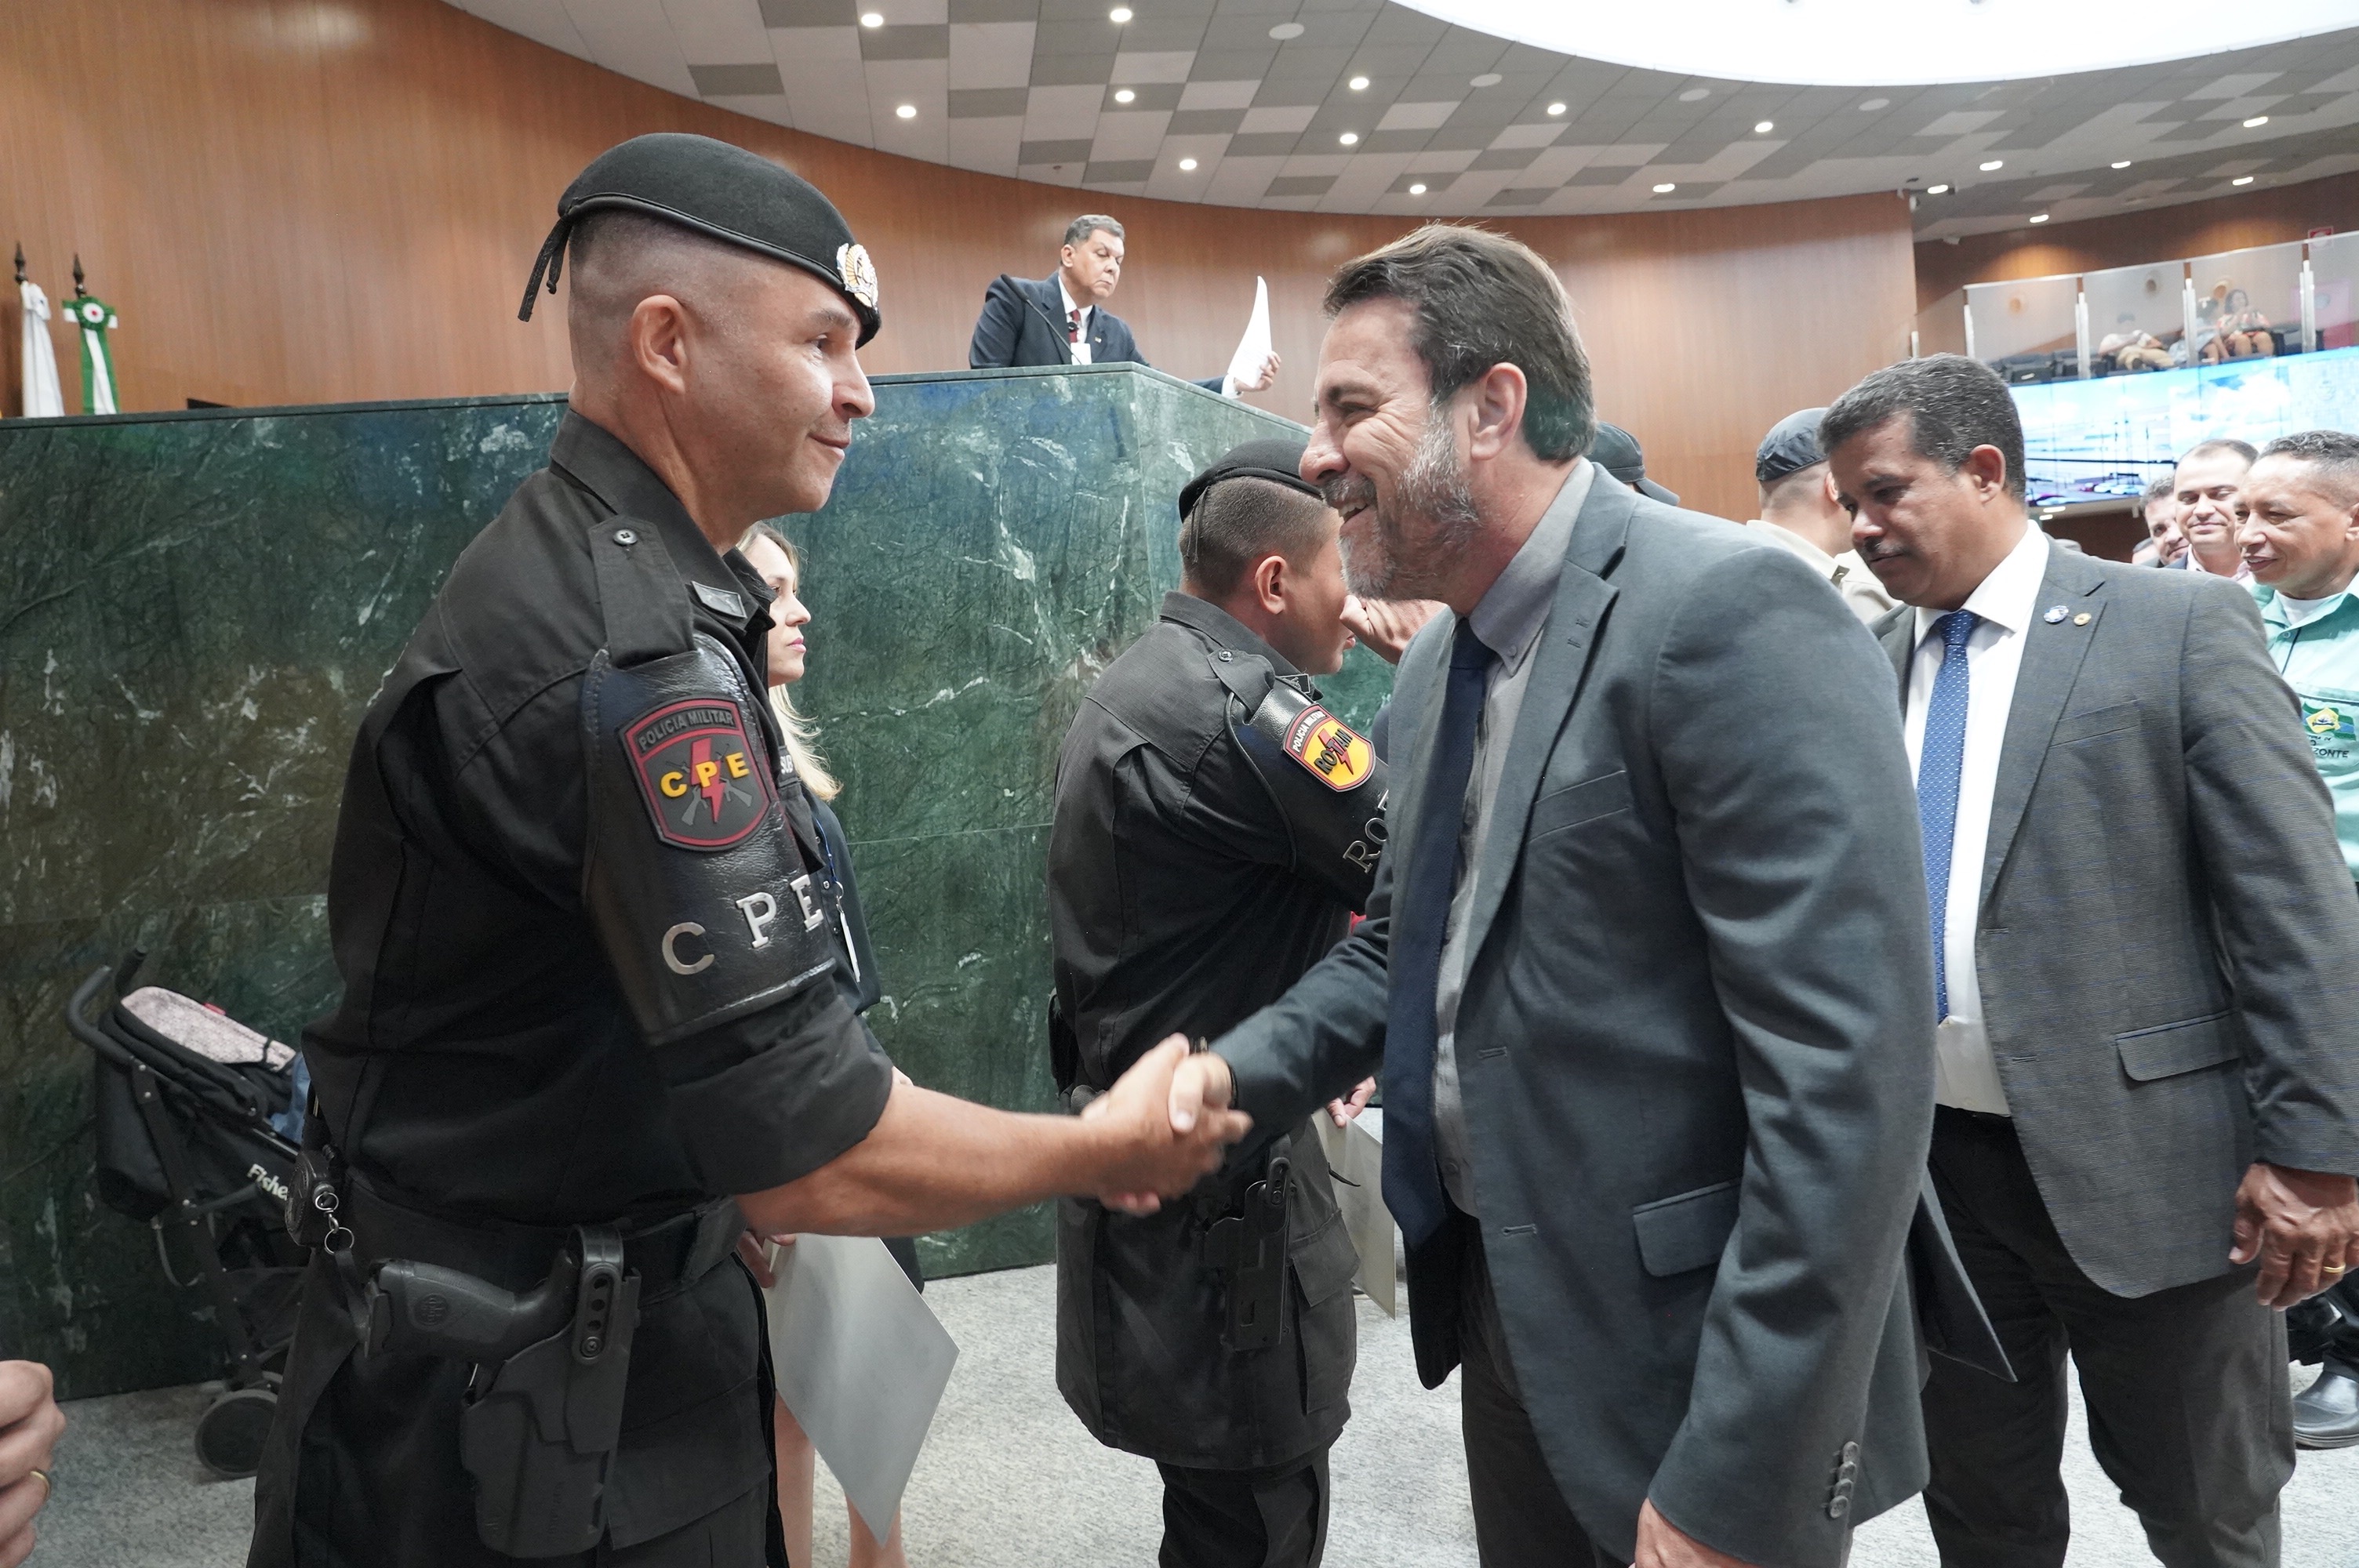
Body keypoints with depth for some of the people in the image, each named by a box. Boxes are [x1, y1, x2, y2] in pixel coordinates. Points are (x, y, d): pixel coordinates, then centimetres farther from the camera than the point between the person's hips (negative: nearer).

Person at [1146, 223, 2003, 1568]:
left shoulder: (1732, 614, -21)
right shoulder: (1439, 668, 7)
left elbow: (1850, 1080, -26)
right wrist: (1237, 1072, -2)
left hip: (1697, 1369, -8)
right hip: (1503, 1306, 8)